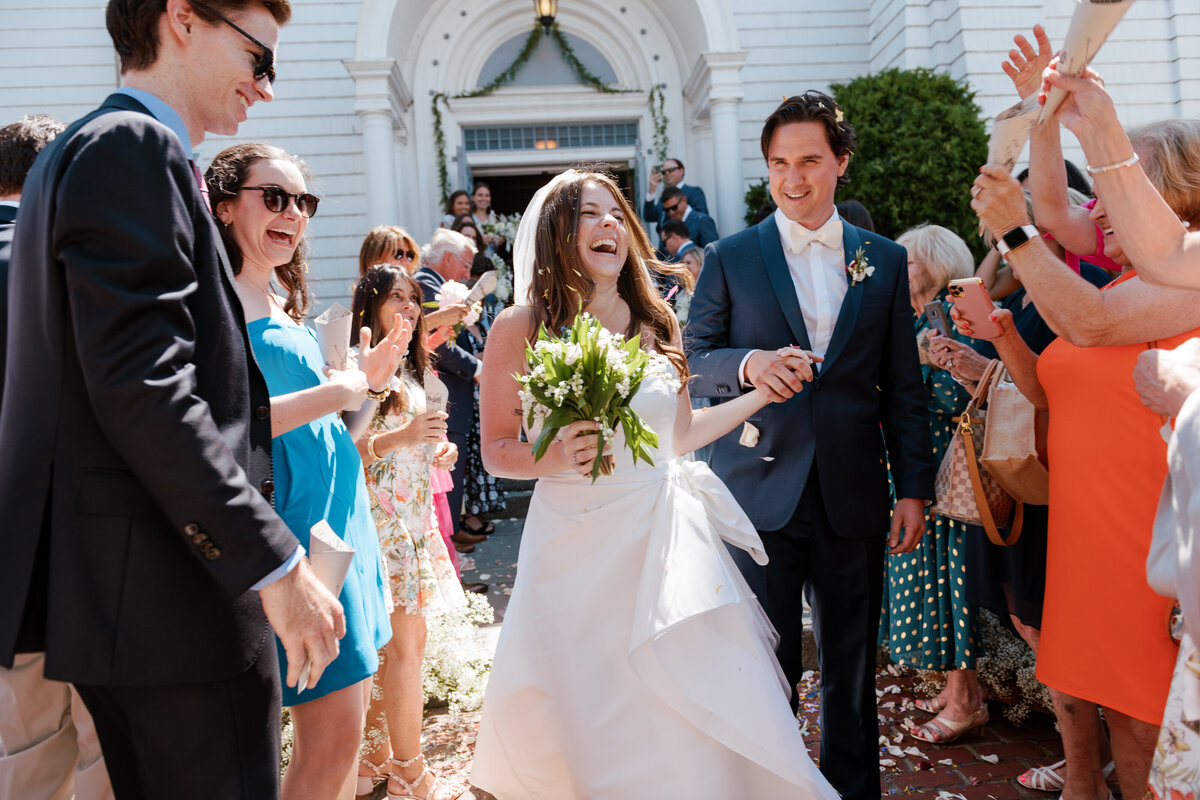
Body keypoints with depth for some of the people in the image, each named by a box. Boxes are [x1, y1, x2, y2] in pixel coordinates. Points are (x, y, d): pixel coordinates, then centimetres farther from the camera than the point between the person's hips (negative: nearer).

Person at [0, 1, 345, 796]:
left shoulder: (80, 150, 20)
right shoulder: (133, 145, -11)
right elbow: (141, 383, -22)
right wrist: (275, 563, -20)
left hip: (111, 583, 11)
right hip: (168, 586, -11)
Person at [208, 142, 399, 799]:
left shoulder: (281, 305, 16)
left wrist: (370, 384, 4)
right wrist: (332, 393, -17)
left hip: (337, 510, 9)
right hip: (292, 521, -9)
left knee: (347, 716, 15)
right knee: (332, 735, -4)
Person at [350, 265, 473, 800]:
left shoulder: (406, 370, 16)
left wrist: (437, 451, 8)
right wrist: (399, 438, -25)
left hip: (412, 514, 9)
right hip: (381, 519, -9)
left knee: (402, 643, 13)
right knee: (404, 645, -3)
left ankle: (380, 757, 26)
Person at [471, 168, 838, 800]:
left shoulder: (656, 324, 6)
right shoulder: (520, 327, -5)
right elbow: (496, 451, -1)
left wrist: (764, 392, 11)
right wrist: (555, 457, -21)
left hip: (665, 541, 3)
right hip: (578, 550, -3)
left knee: (701, 720, 6)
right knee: (594, 731, 6)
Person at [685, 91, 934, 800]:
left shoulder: (885, 261, 8)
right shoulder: (730, 259, 3)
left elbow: (904, 388, 8)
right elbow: (693, 359, 2)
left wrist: (915, 488, 3)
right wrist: (747, 364, -18)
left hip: (853, 495, 2)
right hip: (760, 494, -1)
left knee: (852, 663, 14)